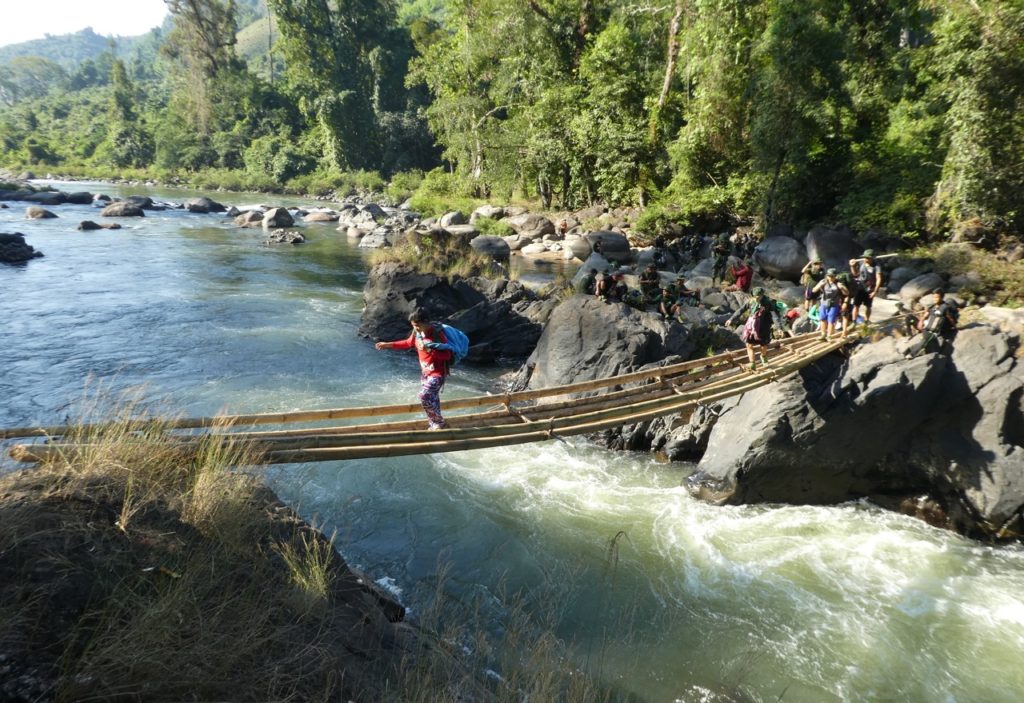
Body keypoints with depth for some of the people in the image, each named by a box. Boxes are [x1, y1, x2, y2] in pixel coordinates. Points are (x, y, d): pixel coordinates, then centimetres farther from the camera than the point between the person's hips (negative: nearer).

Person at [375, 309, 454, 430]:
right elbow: (408, 343, 18)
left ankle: (440, 423, -1)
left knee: (424, 396, -19)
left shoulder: (437, 333, -23)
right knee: (431, 399, 14)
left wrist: (430, 351, -32)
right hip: (425, 371, 7)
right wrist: (388, 344, 15)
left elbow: (447, 355, -22)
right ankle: (434, 425, 28)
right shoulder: (417, 332, -2)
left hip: (437, 373, -7)